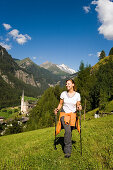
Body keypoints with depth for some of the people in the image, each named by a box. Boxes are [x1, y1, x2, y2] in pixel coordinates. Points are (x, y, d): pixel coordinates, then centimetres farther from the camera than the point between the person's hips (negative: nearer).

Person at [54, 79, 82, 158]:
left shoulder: (77, 94, 1)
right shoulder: (63, 93, 2)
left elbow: (78, 106, 8)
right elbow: (60, 104, 11)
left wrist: (79, 107, -14)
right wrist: (57, 109, -7)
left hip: (73, 114, 1)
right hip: (64, 114, 0)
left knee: (69, 132, -16)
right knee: (68, 131, -22)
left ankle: (66, 148, 6)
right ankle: (68, 151, -10)